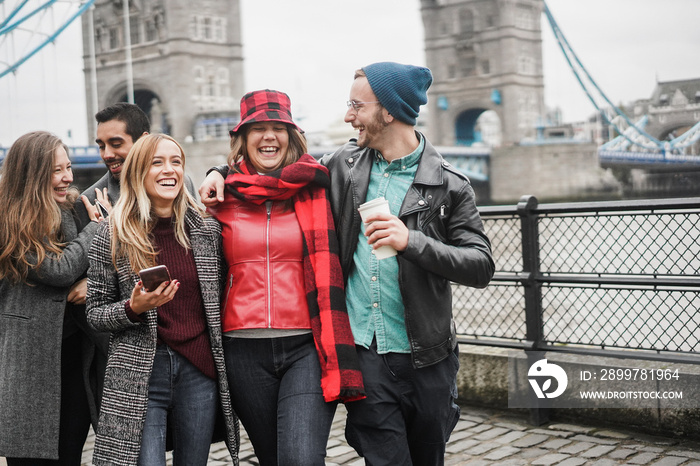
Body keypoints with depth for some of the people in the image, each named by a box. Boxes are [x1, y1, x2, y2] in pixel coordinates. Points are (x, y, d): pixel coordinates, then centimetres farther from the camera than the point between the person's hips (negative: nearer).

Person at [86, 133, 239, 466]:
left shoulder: (207, 229, 5)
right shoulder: (113, 236, -2)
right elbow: (95, 314, 1)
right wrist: (133, 308, -15)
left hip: (200, 371, 3)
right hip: (139, 373, -3)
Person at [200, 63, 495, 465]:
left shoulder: (448, 185, -4)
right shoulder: (346, 165, 6)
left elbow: (482, 266, -9)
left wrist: (412, 241, -21)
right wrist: (223, 172, 9)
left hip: (425, 357, -1)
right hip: (364, 352, 1)